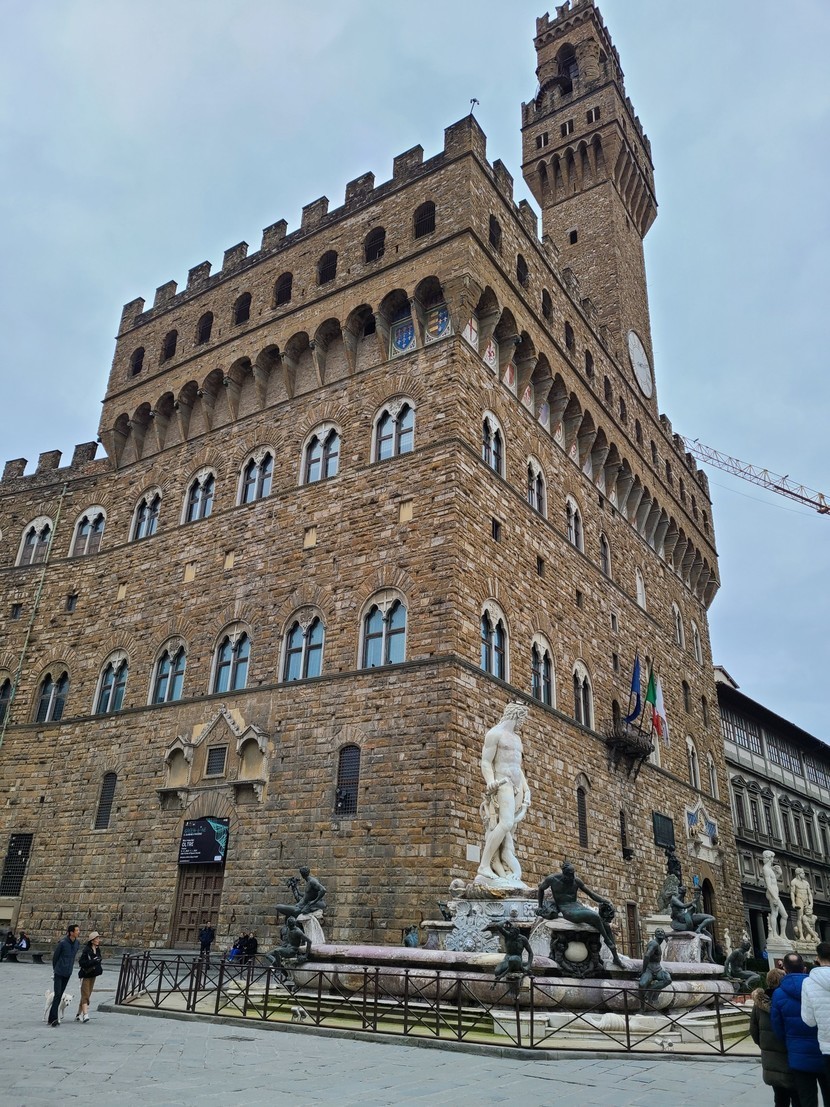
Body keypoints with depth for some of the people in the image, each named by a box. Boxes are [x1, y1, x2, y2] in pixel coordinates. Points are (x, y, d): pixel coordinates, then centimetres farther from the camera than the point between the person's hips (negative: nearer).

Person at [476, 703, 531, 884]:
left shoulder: (516, 738, 23)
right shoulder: (494, 733, -2)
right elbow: (486, 762, -9)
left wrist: (526, 788, 15)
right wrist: (490, 781, -25)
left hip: (518, 787, 8)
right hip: (502, 783, -8)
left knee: (509, 830, -1)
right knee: (505, 824, -23)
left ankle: (505, 874, -6)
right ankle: (484, 865, -20)